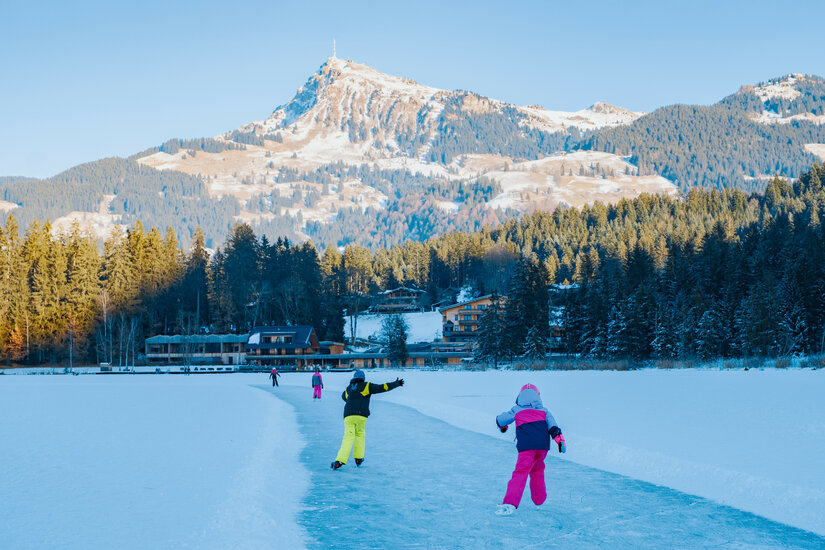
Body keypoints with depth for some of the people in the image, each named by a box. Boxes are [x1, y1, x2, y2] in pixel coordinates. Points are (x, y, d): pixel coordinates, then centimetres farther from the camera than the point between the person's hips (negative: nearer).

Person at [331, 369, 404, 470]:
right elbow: (382, 387, 8)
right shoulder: (367, 386, 10)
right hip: (361, 416, -2)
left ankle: (340, 460, -18)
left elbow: (344, 397, 43)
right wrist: (397, 383, 18)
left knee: (348, 437, -2)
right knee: (360, 434, 21)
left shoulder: (348, 389, 21)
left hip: (348, 416, 2)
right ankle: (358, 458, 22)